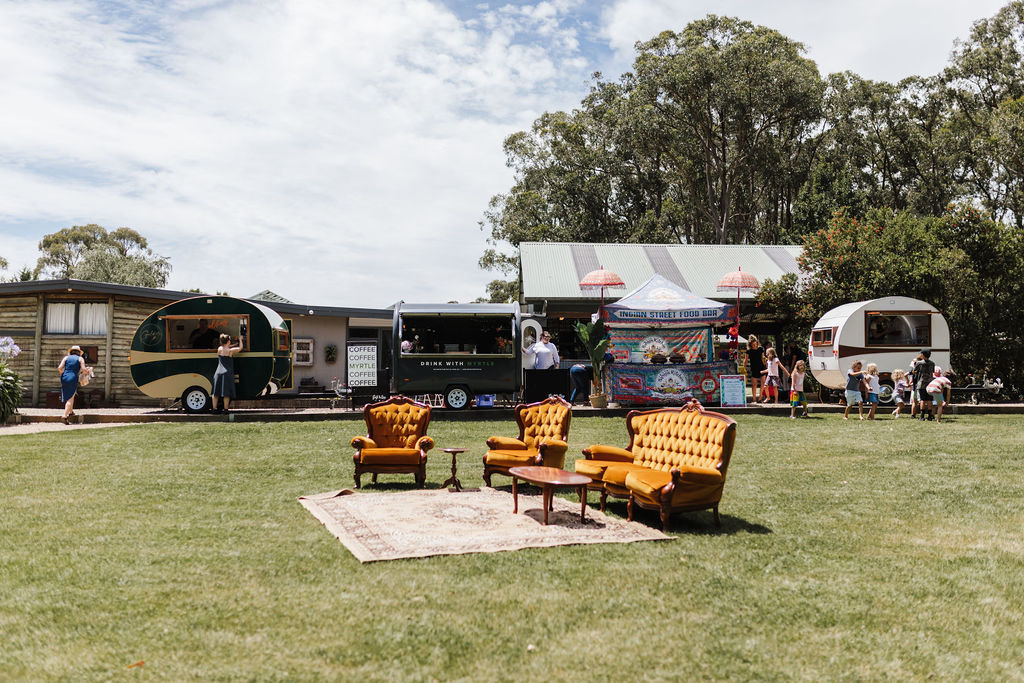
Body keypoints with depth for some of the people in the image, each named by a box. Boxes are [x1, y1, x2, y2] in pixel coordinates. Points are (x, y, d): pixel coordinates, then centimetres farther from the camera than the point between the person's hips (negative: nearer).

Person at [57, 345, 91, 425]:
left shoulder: (66, 357, 13)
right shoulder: (80, 359, 5)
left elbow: (59, 368, 2)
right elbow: (83, 369, -7)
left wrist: (63, 374, 19)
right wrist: (87, 371, 15)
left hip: (64, 378, 4)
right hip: (73, 379, -4)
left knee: (72, 394, 27)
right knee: (70, 398, -5)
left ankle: (70, 411, 30)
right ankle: (65, 416, -16)